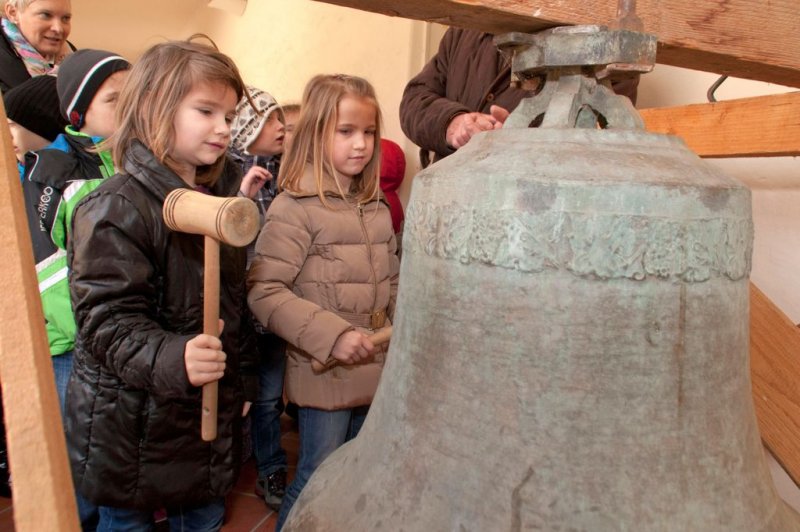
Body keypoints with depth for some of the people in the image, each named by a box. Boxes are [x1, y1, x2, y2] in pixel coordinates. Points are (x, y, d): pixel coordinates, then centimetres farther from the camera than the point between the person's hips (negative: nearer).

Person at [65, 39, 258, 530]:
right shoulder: (117, 209, -18)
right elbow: (108, 320, -24)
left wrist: (242, 380, 15)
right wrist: (172, 358, -41)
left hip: (215, 416, 7)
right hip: (134, 429, -6)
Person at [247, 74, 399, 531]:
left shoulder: (376, 207, 8)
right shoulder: (295, 208, -15)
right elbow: (263, 291, -22)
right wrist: (332, 335, -26)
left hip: (375, 370, 7)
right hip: (324, 374, -6)